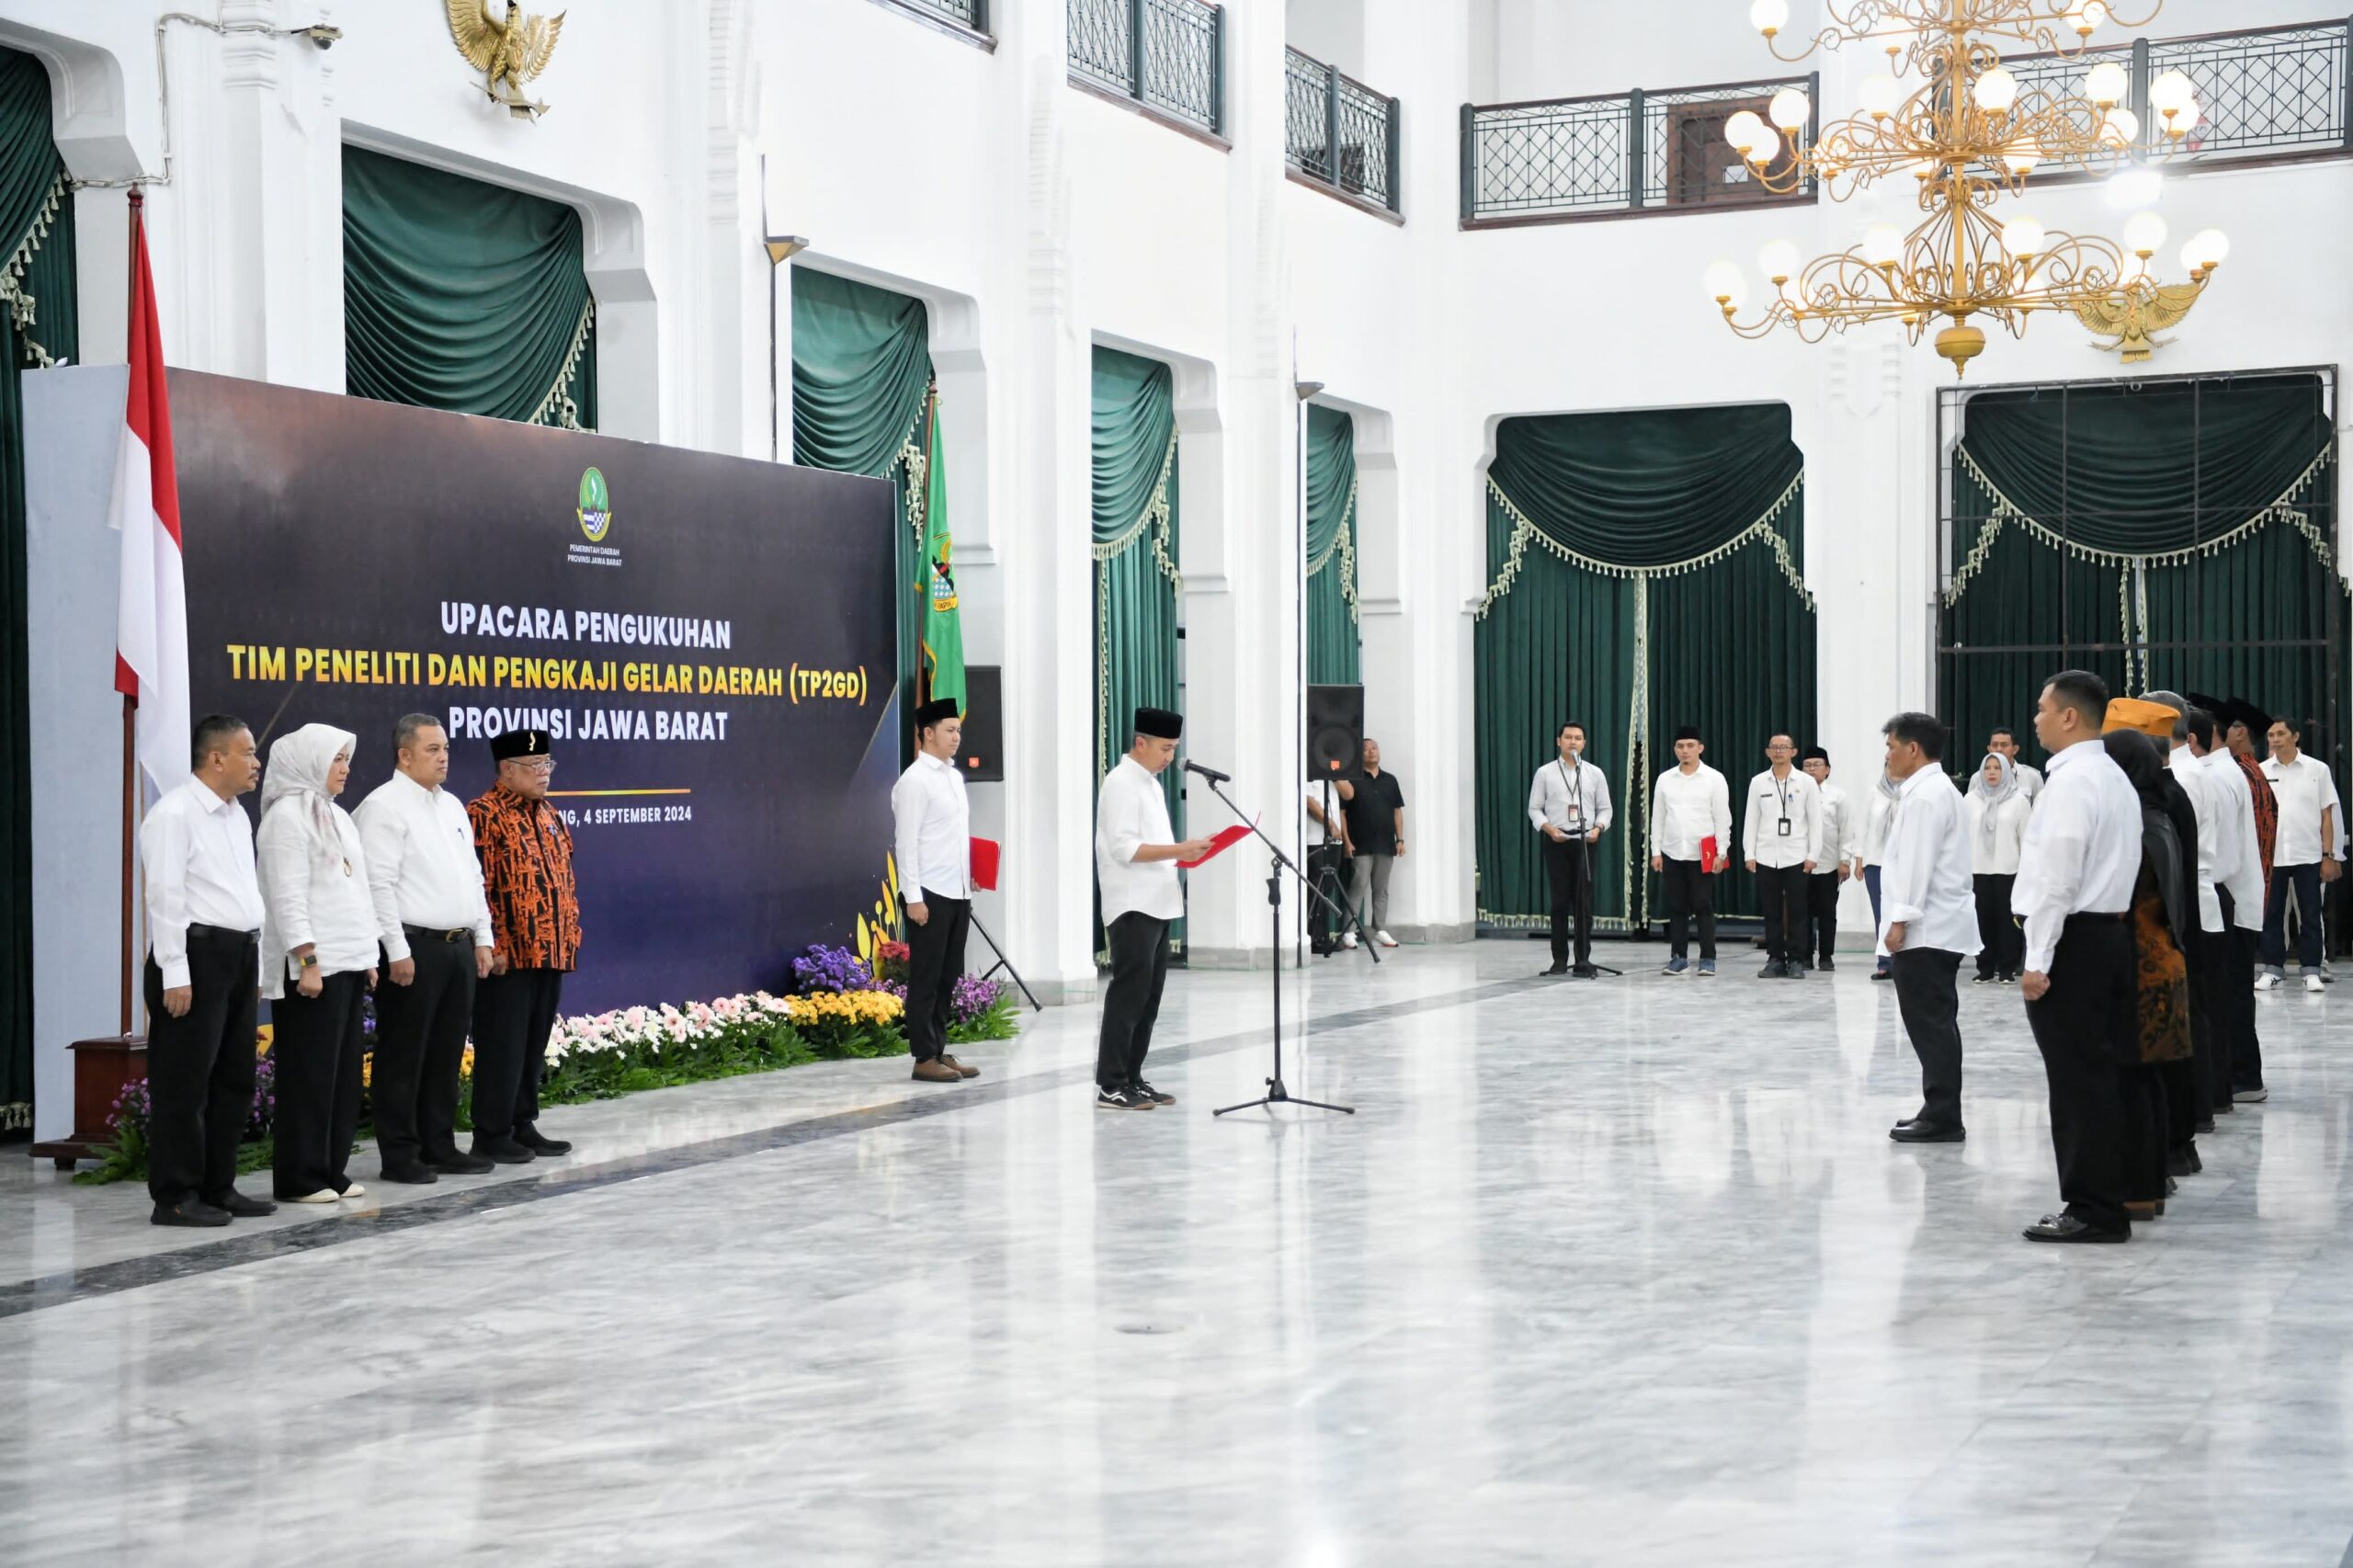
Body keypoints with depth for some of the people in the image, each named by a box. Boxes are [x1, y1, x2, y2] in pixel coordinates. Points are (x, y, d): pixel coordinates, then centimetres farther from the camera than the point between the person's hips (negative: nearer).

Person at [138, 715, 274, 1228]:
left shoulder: (238, 816, 16)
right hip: (198, 954, -9)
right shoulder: (175, 815, -10)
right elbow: (165, 896, -15)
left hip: (239, 956, 9)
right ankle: (175, 1198, 2)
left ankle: (218, 1188, 20)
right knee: (184, 1083, -4)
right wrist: (174, 974, -19)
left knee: (234, 1079, 12)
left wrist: (255, 965, 16)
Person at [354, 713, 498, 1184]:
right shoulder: (384, 807, -9)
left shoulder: (452, 806, 17)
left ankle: (440, 1147, 19)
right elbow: (379, 884, -15)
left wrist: (482, 937, 14)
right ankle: (399, 1155, 4)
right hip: (414, 947, -8)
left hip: (458, 946, 8)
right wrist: (397, 951, -19)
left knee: (446, 1053, 12)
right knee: (404, 1056, -2)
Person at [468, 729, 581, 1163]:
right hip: (508, 956, -8)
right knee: (502, 1046, -3)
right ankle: (491, 1135, 4)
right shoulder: (484, 815, -9)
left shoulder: (549, 815, 16)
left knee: (535, 1045, 12)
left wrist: (570, 938, 14)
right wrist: (492, 946, -18)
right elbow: (475, 888, -14)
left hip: (549, 953, 8)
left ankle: (523, 1125, 20)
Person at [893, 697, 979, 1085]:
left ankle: (939, 1051, 18)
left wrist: (969, 875, 14)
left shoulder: (954, 777, 14)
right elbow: (906, 842, -14)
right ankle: (924, 1058, 4)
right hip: (930, 894, -8)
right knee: (926, 978, -1)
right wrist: (913, 896, -18)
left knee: (948, 977, 11)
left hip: (958, 892, 8)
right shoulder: (915, 781, -11)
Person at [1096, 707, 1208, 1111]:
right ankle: (1110, 1086, -6)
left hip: (1156, 906, 10)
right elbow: (1124, 848, -20)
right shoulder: (1121, 783, -11)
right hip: (1133, 908, -10)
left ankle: (1132, 1079, 18)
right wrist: (1178, 850, -22)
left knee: (1149, 996, 11)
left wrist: (1184, 851, 8)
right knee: (1129, 994, -9)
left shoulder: (1150, 784, 18)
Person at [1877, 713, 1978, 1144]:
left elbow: (1917, 864, -20)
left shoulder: (1924, 795, -14)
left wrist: (1899, 921, -21)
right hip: (1937, 927, 11)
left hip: (1925, 930, -11)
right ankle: (1941, 1112, 16)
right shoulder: (1935, 790, 19)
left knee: (1930, 1024, -8)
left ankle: (1942, 1117, -7)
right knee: (1935, 1024, 12)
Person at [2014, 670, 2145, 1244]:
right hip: (2109, 932, 10)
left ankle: (2093, 1210, -1)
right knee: (2103, 1072, 12)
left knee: (2078, 1077, -5)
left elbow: (2058, 878, -19)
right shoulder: (2114, 777, 17)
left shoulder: (2072, 781, -15)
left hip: (2072, 939, -10)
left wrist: (2038, 960, -18)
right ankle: (2107, 1201, 17)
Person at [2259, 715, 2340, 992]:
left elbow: (2326, 816, 4)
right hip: (2271, 855, 1)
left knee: (2310, 916, 2)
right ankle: (2273, 969, 11)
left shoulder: (2317, 769, 4)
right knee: (2272, 915, 4)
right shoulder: (2261, 772, 6)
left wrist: (2328, 856, -1)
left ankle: (2311, 971, 7)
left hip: (2308, 855, -1)